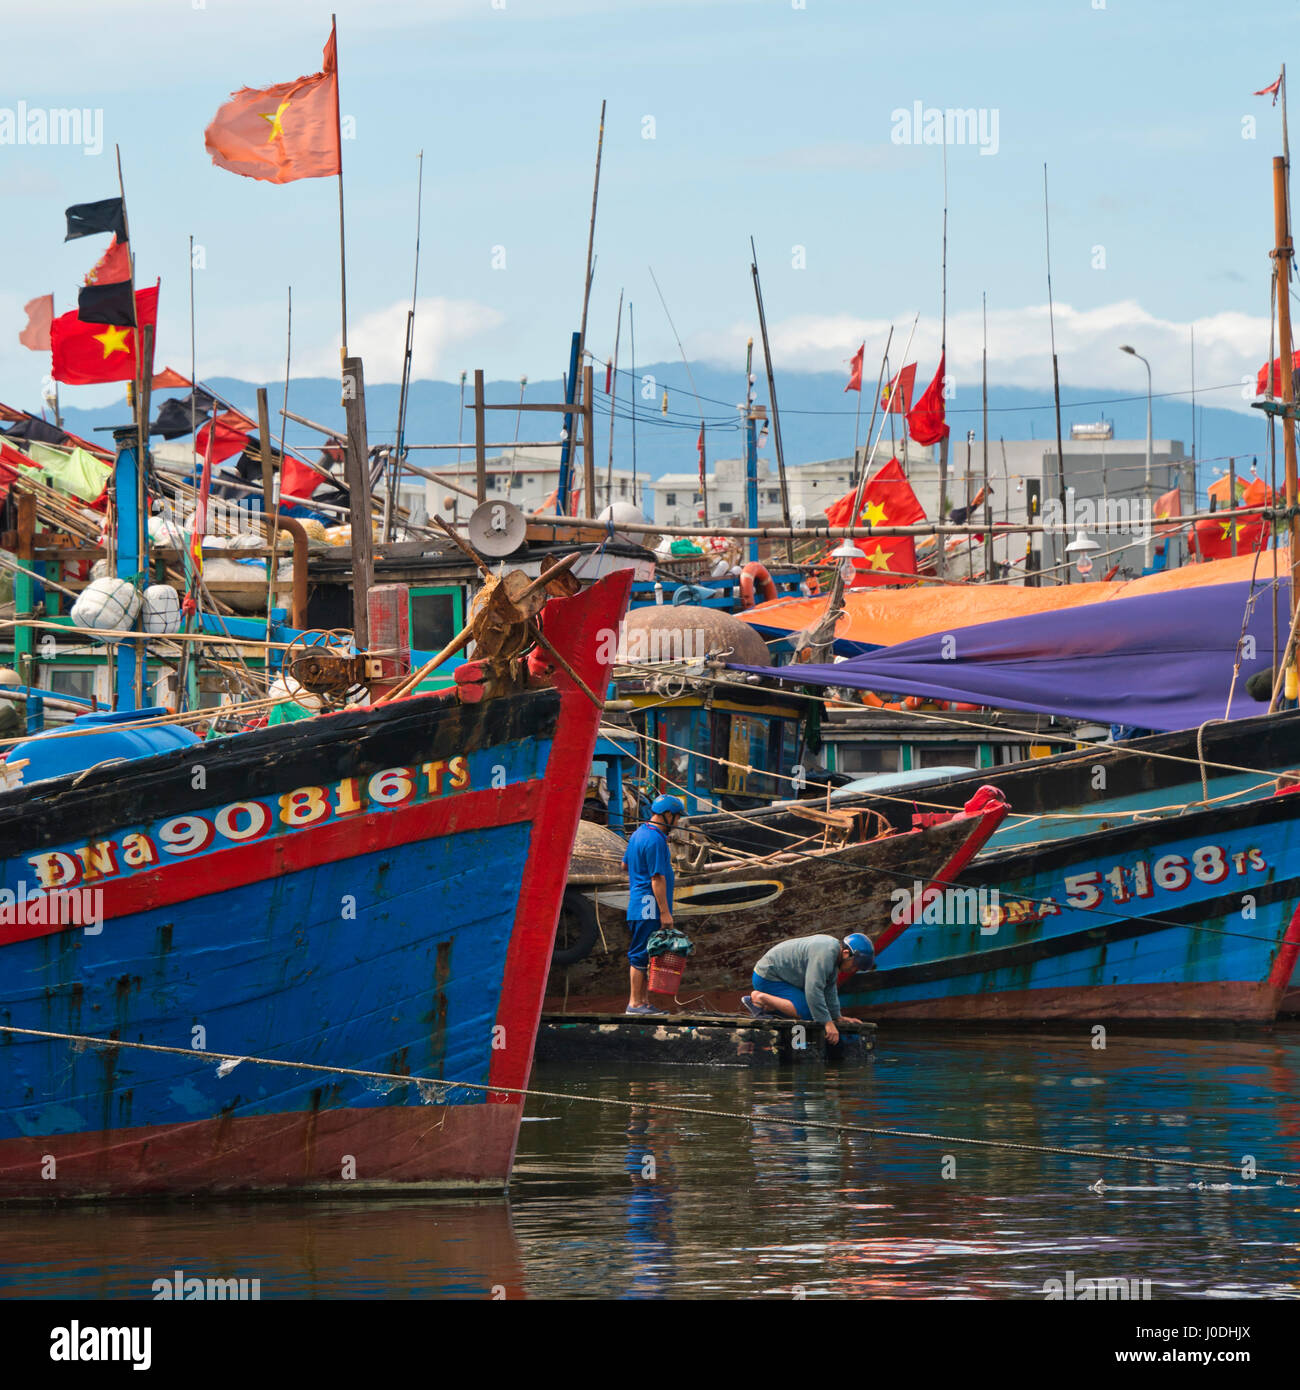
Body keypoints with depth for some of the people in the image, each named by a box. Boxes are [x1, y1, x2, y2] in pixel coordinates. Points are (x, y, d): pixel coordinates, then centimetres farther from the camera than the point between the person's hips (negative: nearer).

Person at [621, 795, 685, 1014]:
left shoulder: (639, 833, 15)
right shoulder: (656, 840, -16)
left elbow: (625, 864, 27)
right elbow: (657, 879, -19)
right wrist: (665, 912, -18)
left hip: (637, 904, 10)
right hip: (649, 906, -10)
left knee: (641, 955, 12)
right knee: (641, 955, -7)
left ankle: (642, 1000, 16)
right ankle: (635, 1003, -6)